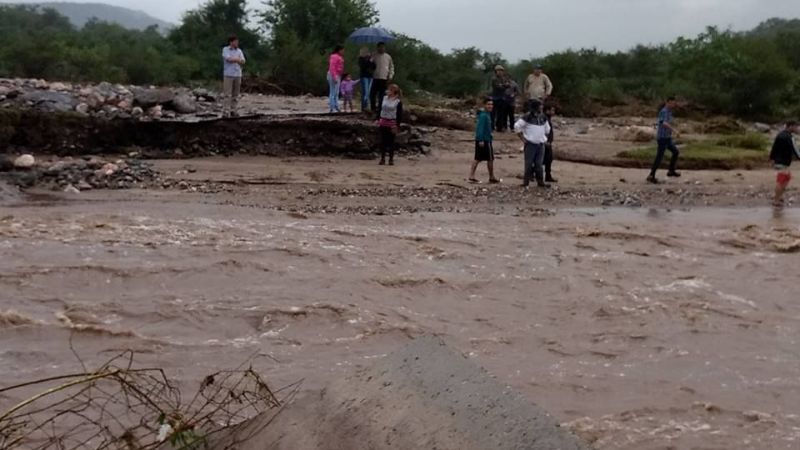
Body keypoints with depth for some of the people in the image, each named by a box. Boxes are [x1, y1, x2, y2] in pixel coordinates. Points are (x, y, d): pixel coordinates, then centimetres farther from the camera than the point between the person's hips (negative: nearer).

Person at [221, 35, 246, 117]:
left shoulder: (239, 51, 13)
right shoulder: (225, 50, 0)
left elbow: (243, 62, 3)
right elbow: (229, 59, -15)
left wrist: (233, 59, -9)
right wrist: (237, 59, -2)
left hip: (238, 74, 5)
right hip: (228, 75, -5)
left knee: (236, 94, 4)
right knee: (227, 94, -8)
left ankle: (233, 110, 8)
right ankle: (226, 111, -8)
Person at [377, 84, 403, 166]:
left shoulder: (398, 102, -7)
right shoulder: (384, 98, 7)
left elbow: (399, 115, -8)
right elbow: (380, 109, 12)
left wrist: (397, 125, -13)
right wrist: (378, 120, 6)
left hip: (392, 123, -4)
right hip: (383, 122, 4)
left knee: (391, 142, 2)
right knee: (383, 141, 5)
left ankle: (391, 159, 9)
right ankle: (382, 158, 11)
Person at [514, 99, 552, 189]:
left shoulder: (543, 118, 11)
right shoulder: (528, 117, -9)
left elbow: (547, 129, 28)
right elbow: (517, 126, -12)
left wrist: (544, 138, 18)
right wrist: (523, 138, -11)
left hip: (541, 144, 5)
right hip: (530, 144, -5)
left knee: (539, 164, 8)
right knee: (529, 164, -3)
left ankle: (540, 181, 14)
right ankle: (526, 182, 3)